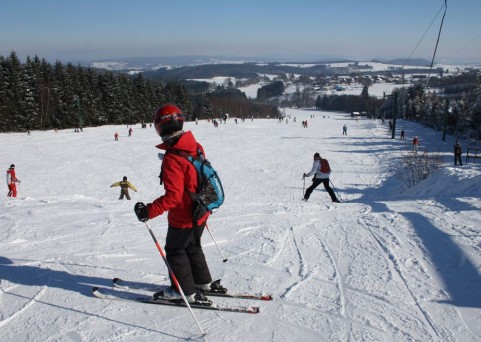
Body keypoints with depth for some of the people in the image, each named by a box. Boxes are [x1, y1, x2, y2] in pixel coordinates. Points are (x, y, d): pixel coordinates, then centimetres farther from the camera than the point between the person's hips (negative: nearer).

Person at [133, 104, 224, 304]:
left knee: (175, 251, 12)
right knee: (193, 247, 25)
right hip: (200, 212, 8)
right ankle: (204, 283, 38)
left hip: (183, 217, -8)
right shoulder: (195, 146, -4)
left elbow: (173, 196, -28)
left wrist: (148, 211, -25)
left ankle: (185, 292, 23)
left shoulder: (172, 159, -27)